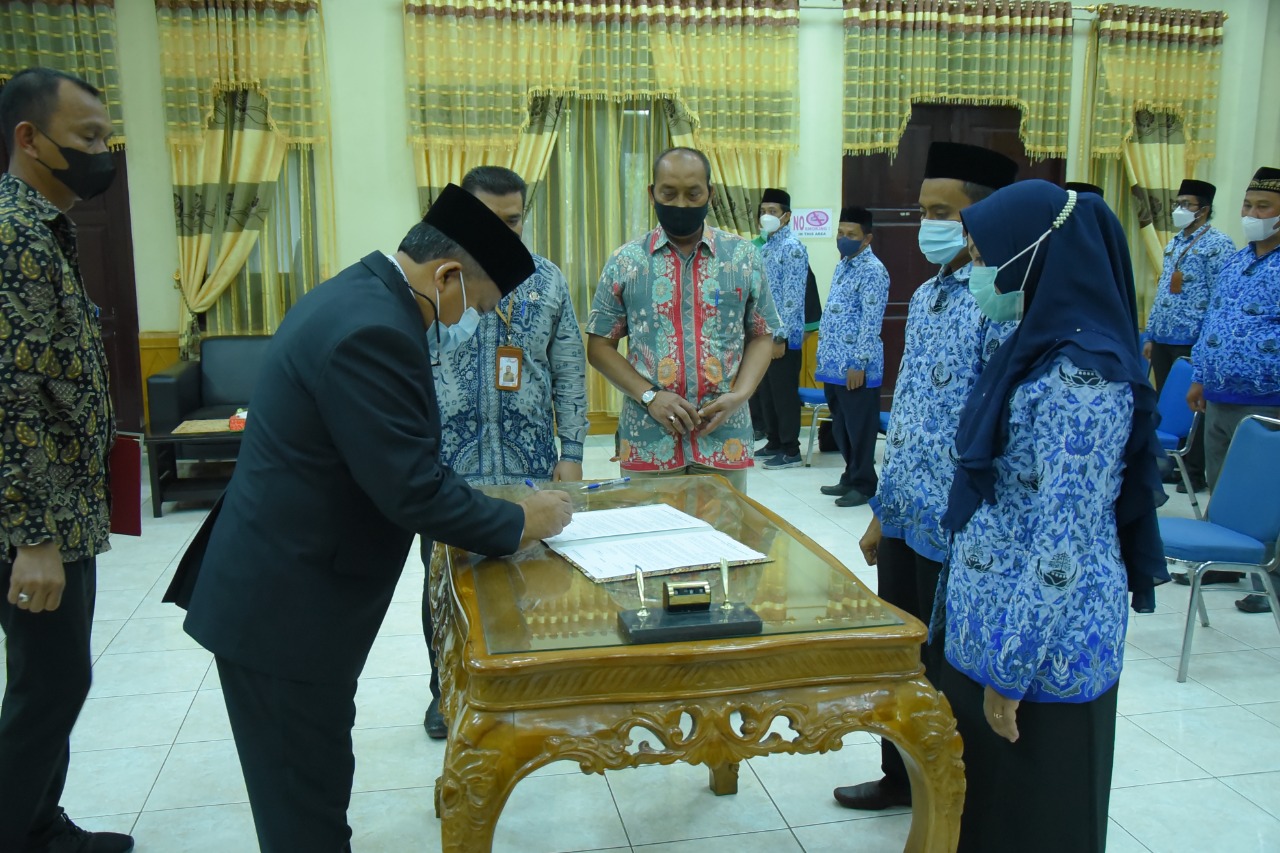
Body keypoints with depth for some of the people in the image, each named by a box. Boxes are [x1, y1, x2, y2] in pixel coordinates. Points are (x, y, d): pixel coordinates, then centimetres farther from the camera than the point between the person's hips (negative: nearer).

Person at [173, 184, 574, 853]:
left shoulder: (357, 294, 8)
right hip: (284, 607, -10)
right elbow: (414, 491, -25)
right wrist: (519, 524, -11)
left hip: (274, 585, 10)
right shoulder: (373, 329, -25)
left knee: (312, 785, 22)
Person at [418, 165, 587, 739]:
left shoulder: (547, 280, 4)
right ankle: (446, 688, 32)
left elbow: (570, 373, 6)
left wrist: (572, 451, 2)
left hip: (528, 466, 1)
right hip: (446, 465, -1)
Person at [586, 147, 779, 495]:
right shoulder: (625, 262, 3)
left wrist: (740, 394, -9)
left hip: (725, 439, 1)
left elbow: (762, 337, 9)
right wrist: (649, 396, -11)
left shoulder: (744, 257, 5)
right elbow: (600, 347, 4)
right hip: (648, 441, 0)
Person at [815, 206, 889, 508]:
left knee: (859, 428, 1)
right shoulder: (842, 266, 16)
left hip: (856, 368, -9)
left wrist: (859, 363, -20)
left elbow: (871, 321, -18)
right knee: (841, 427, 15)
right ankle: (850, 477, 27)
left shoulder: (872, 271, -12)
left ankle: (864, 485, 12)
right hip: (833, 364, 9)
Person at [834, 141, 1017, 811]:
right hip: (904, 523, 8)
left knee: (948, 674, 10)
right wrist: (883, 512, 16)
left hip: (955, 532, -8)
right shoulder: (925, 296, 10)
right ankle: (902, 778, 42)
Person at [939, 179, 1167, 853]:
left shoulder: (1081, 376, -23)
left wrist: (1011, 669, -19)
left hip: (1043, 644, -8)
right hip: (990, 623, 8)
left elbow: (1064, 541, -24)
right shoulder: (1038, 347, 7)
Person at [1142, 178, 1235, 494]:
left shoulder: (1217, 245, -9)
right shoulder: (1174, 244, 16)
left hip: (1193, 341, -7)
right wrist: (1150, 335, 16)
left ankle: (1194, 472, 11)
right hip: (1163, 339, 7)